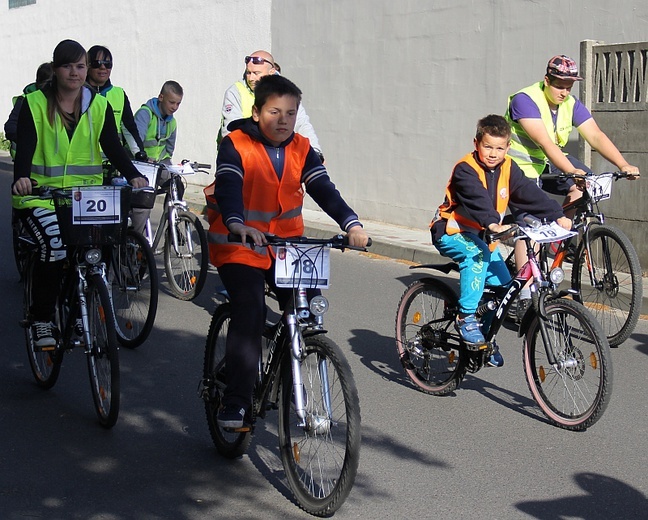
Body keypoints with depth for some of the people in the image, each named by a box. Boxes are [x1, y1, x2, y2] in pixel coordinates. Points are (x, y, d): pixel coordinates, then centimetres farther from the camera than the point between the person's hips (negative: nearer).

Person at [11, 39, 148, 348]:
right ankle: (41, 321, -9)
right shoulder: (35, 103, 1)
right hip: (40, 194, -3)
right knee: (54, 245, -27)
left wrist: (133, 175, -17)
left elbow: (112, 147, 1)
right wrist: (21, 178, -31)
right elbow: (25, 147, -10)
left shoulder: (98, 106, 10)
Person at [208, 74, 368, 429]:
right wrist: (238, 225, -46)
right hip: (239, 244, -4)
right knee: (249, 314, -20)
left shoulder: (301, 149, 3)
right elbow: (228, 189, -25)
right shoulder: (236, 145, -10)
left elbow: (323, 190, -8)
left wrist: (351, 225, -26)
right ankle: (234, 402, -13)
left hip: (286, 243, 5)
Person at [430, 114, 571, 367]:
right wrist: (493, 224, -52)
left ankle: (484, 335, 18)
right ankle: (466, 317, -27)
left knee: (504, 285, -3)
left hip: (482, 235, 7)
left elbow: (529, 193, -9)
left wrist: (557, 215, -21)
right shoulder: (465, 169, -20)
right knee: (477, 254, -37)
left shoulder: (507, 168, -1)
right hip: (452, 233, -7)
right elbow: (477, 200, -36)